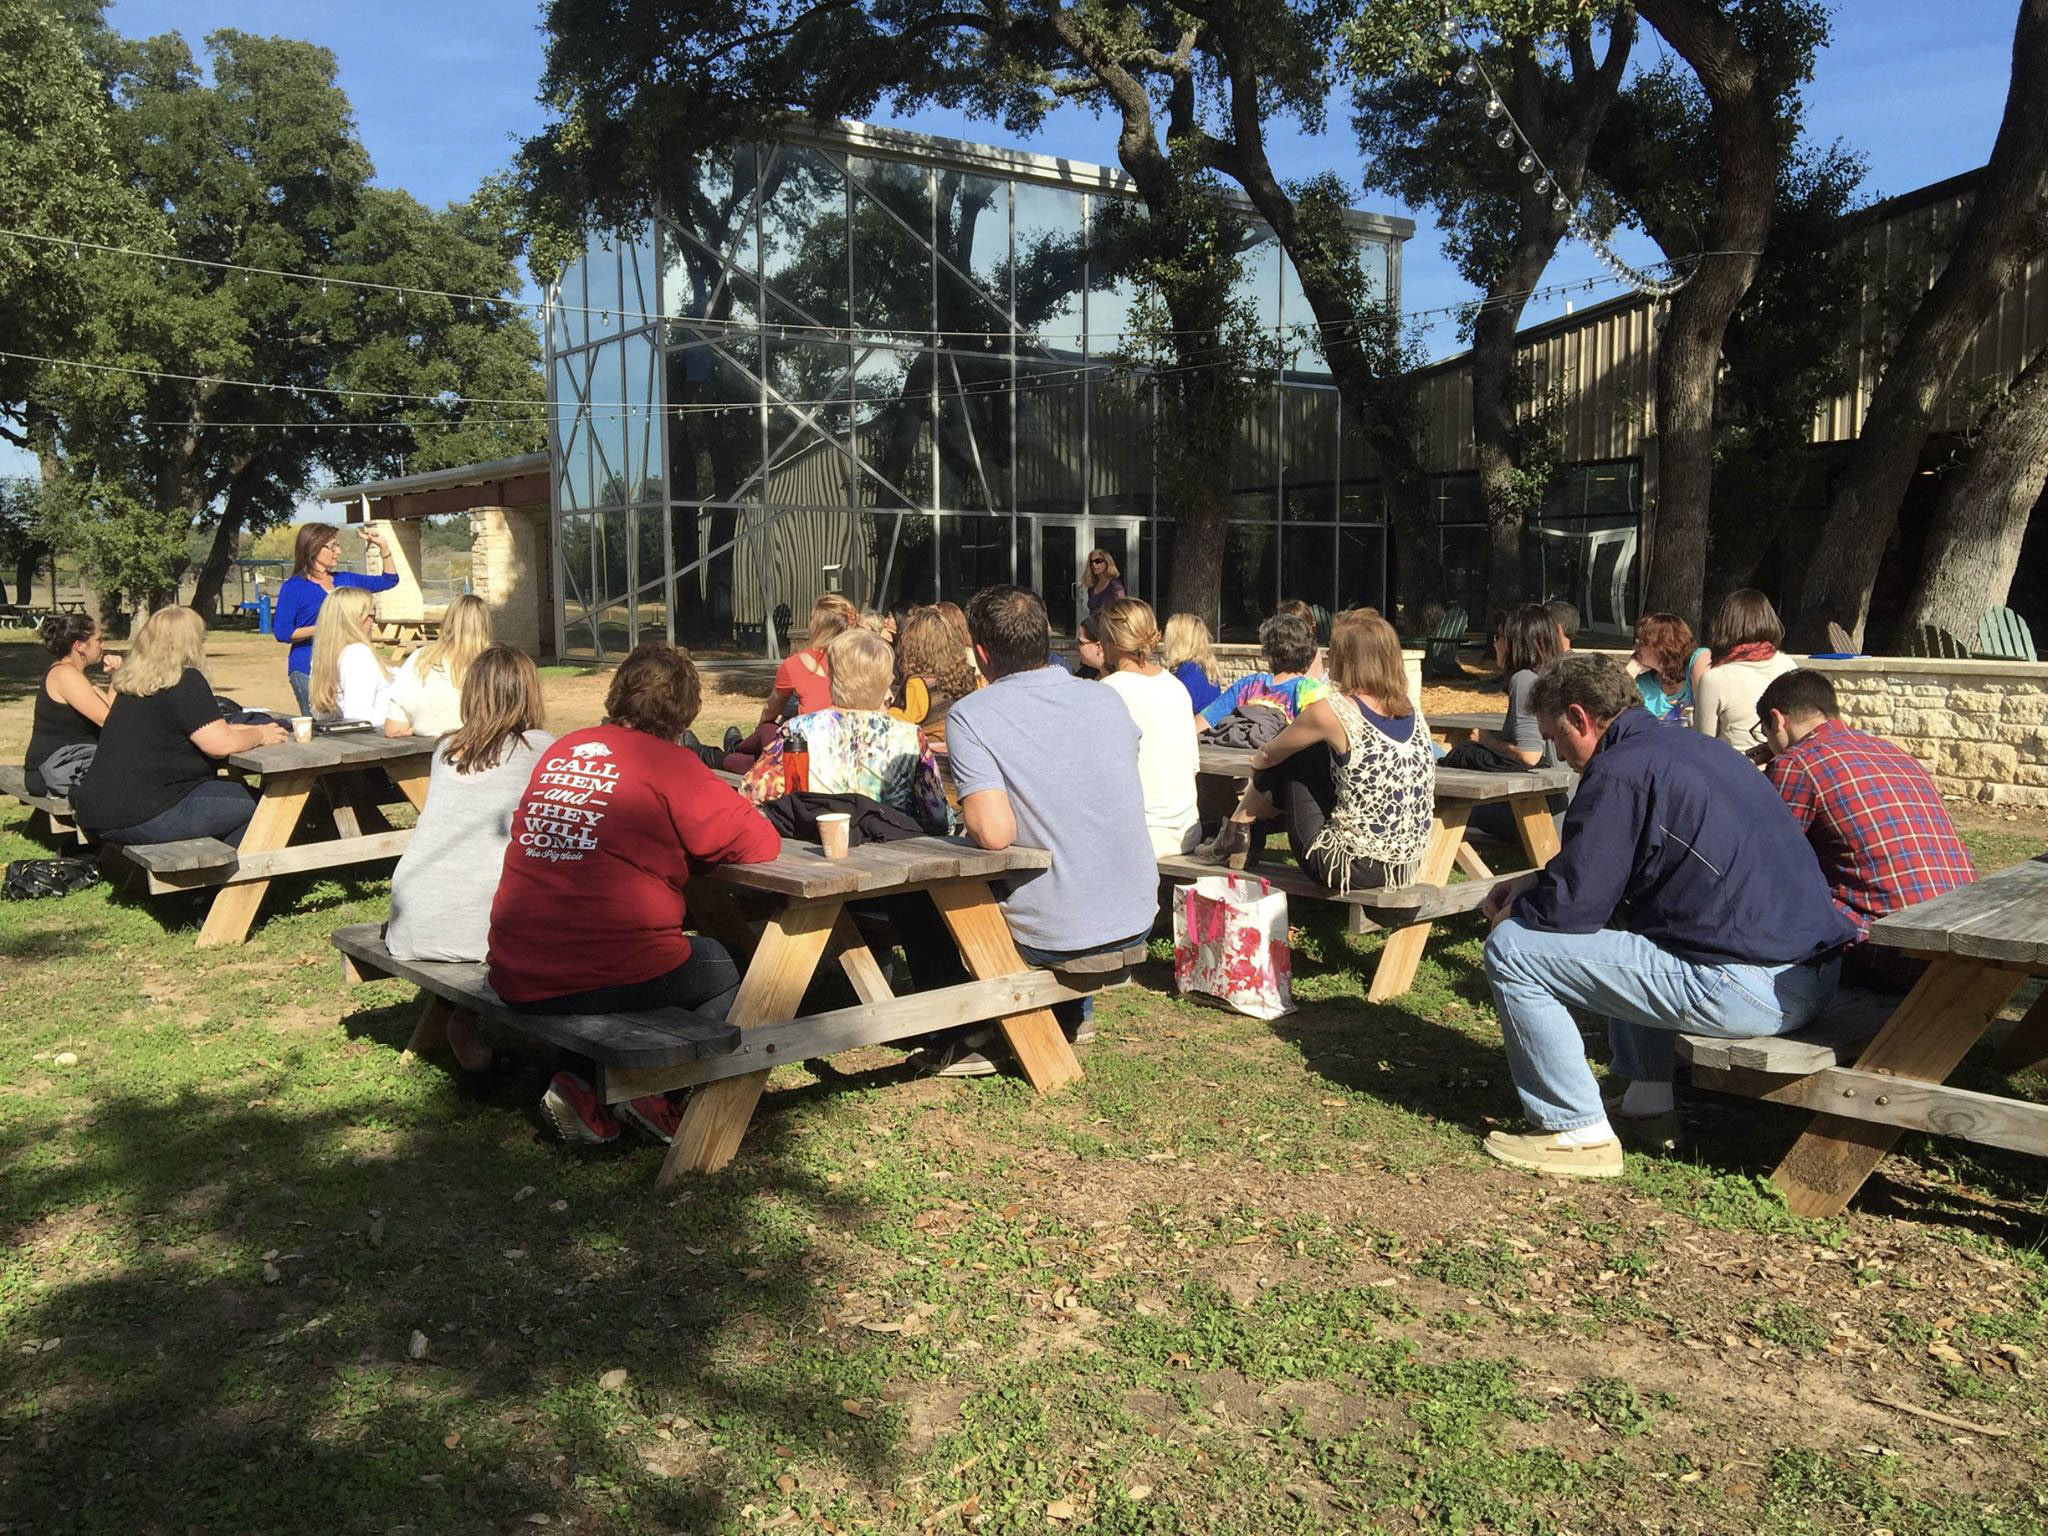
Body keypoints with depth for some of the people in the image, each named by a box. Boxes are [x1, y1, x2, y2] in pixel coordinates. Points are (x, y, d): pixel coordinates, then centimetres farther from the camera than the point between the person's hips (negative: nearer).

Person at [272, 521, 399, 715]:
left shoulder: (344, 580, 14)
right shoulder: (294, 587, -3)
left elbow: (389, 580, 24)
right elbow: (281, 632, -10)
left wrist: (384, 547, 12)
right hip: (308, 670, -5)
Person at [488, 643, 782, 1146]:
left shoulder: (561, 750, 9)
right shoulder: (668, 763, -7)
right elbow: (761, 842, -6)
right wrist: (691, 839, 12)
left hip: (515, 982, 6)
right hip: (609, 979, -5)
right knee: (721, 968, 22)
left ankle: (581, 1084, 15)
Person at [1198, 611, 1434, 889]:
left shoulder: (1333, 711, -15)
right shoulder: (1409, 708, 5)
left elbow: (1268, 756, 2)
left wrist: (1259, 759, 28)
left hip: (1354, 870, -7)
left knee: (1291, 760, 9)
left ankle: (1237, 830, 30)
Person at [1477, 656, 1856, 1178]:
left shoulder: (1620, 771, -12)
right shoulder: (1691, 746, 18)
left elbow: (1574, 904, -13)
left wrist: (1514, 913, 8)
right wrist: (1536, 883, 28)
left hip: (1743, 990, -10)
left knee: (1511, 949, -5)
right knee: (1620, 927, 35)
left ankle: (1579, 1133, 2)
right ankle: (1648, 1102, 29)